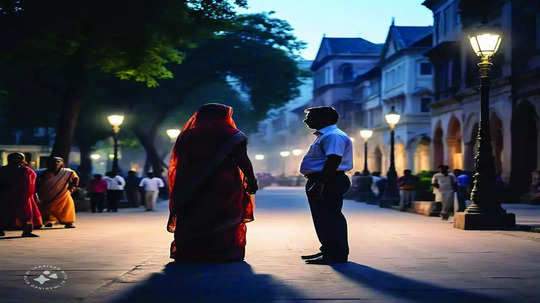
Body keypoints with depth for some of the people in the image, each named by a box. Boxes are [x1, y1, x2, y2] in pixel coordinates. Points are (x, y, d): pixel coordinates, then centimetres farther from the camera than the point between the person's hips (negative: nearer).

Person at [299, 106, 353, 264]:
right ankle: (328, 250, 24)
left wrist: (321, 183, -29)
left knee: (329, 218, -9)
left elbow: (333, 161, -24)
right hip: (320, 183, 11)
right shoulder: (324, 136, 21)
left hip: (328, 182, -11)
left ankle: (337, 255, -6)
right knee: (322, 218, 15)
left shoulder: (333, 136, -14)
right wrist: (314, 183, 22)